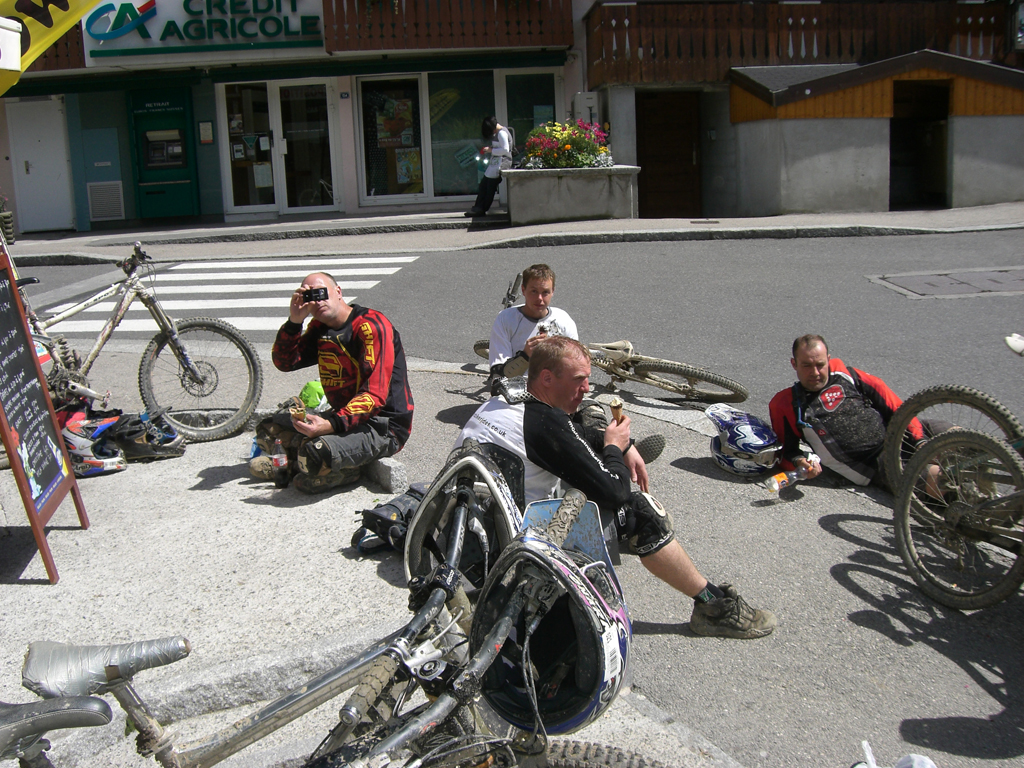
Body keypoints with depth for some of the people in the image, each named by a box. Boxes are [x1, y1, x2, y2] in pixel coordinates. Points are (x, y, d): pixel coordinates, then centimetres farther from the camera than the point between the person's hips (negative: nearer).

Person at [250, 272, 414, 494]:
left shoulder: (371, 326, -17)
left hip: (383, 426, -8)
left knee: (316, 452, -33)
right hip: (344, 414, 9)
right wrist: (294, 322, -9)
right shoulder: (320, 328, 10)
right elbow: (285, 362, 6)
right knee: (269, 428, 7)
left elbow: (375, 395, -25)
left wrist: (332, 424, -36)